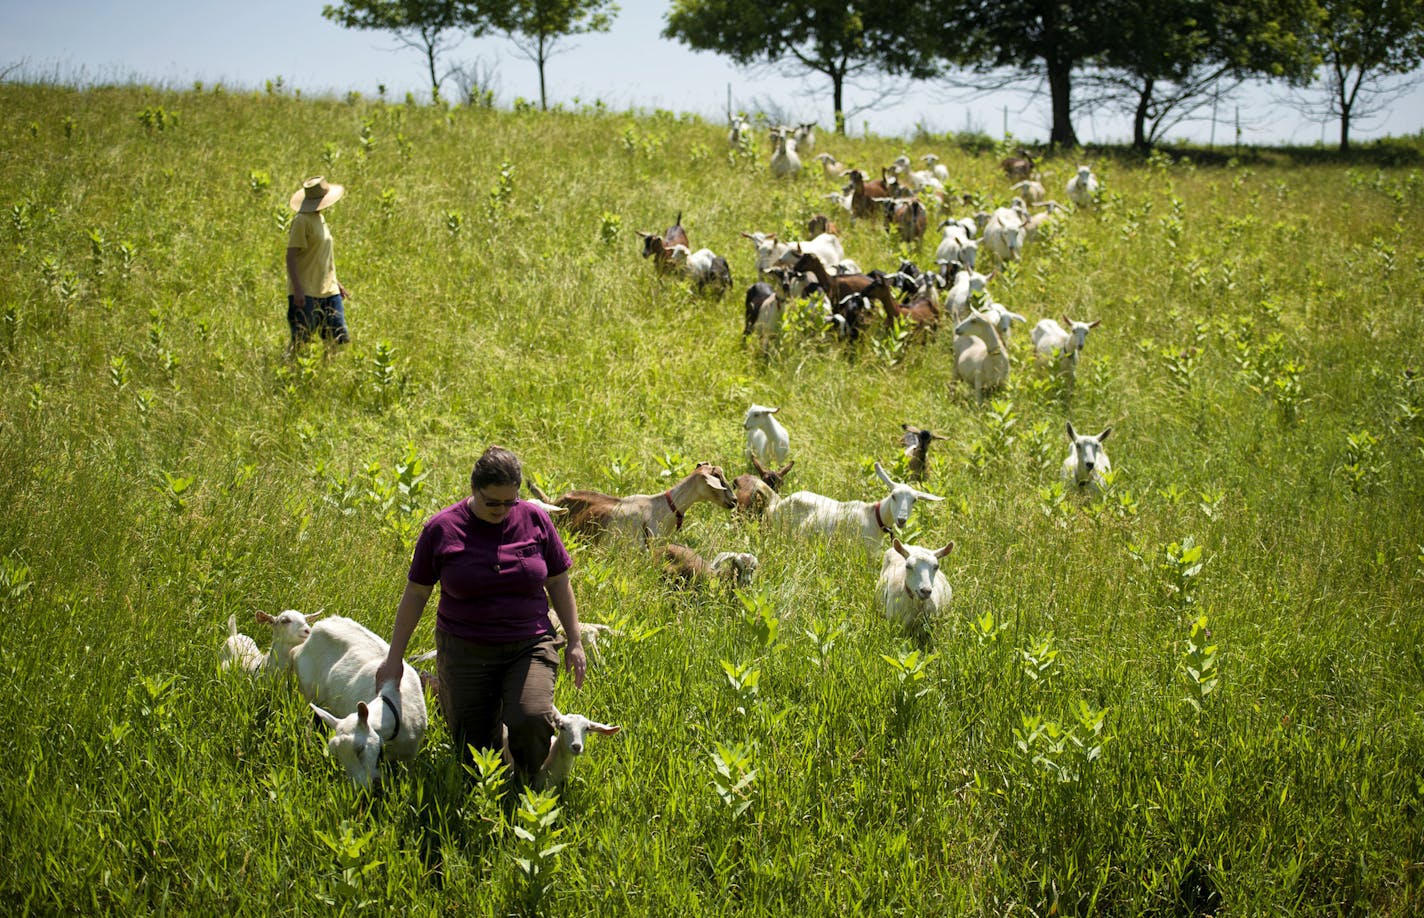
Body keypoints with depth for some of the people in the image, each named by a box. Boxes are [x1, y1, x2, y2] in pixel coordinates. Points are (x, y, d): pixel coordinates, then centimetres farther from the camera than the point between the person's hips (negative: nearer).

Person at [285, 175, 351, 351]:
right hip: (306, 294, -9)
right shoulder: (302, 221, -12)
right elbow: (291, 256, -16)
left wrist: (336, 283, 24)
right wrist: (297, 289, -23)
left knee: (341, 339, 4)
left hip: (328, 291, 9)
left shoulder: (320, 219, 15)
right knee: (300, 342, -7)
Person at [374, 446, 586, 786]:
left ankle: (529, 785, 5)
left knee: (530, 720, -26)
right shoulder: (441, 529, -5)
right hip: (466, 653, 0)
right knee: (475, 759, -2)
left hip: (528, 647, 0)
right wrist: (394, 658, 5)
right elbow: (415, 593, 3)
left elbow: (558, 582, 9)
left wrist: (574, 641, 6)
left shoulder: (535, 520, -2)